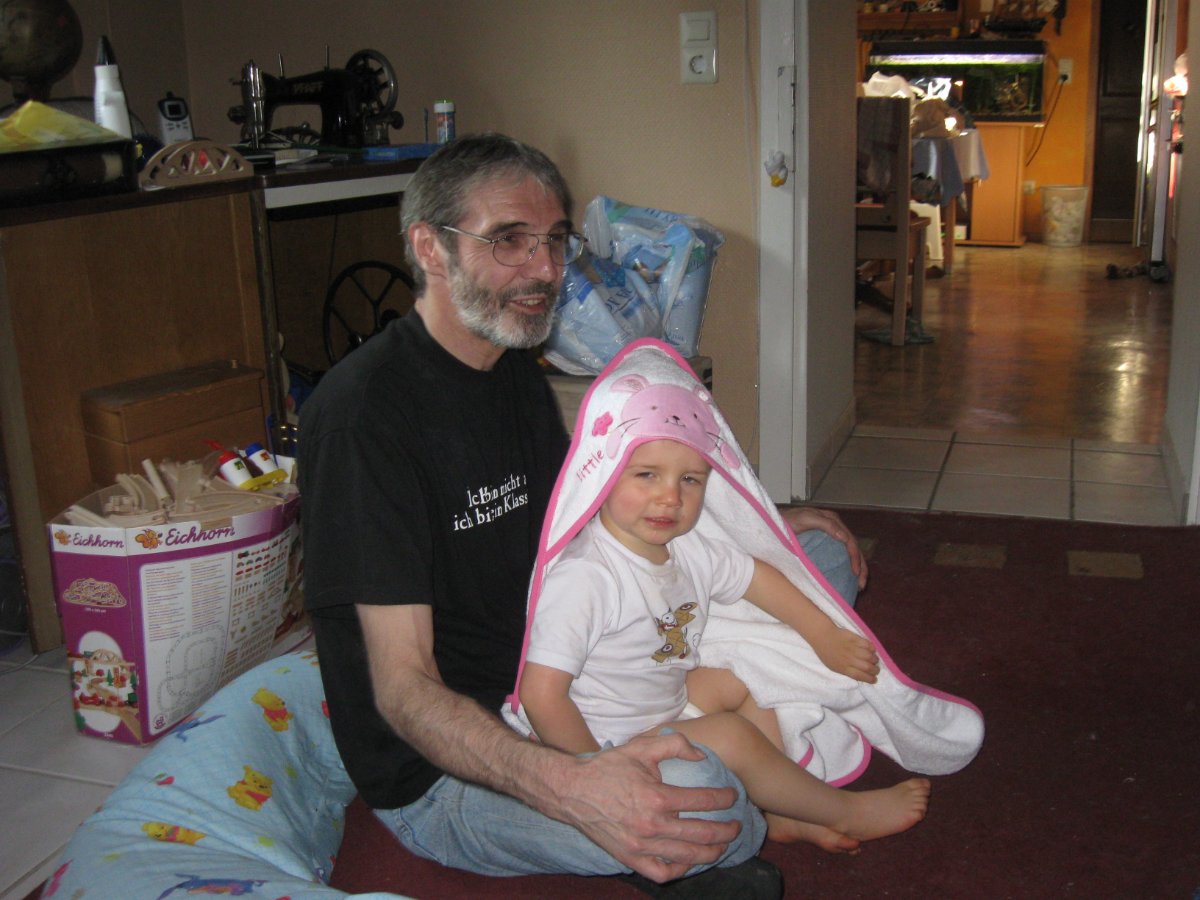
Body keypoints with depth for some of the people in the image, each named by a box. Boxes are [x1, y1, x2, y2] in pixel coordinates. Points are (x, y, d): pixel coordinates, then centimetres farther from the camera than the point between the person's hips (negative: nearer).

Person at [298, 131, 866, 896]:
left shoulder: (516, 373, 7)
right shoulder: (364, 409, -23)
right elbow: (404, 688, -26)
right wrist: (570, 788, -44)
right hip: (436, 774, -9)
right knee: (702, 800, -36)